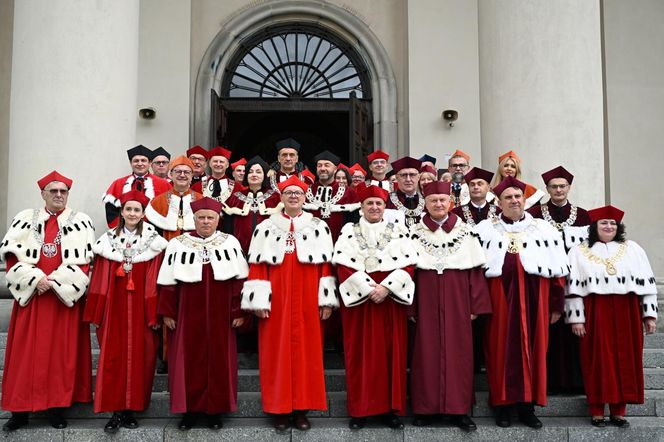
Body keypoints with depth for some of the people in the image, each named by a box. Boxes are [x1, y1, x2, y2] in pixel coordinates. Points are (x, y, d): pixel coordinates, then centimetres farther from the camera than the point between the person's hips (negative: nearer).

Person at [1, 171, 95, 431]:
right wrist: (35, 278, -13)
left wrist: (53, 281, -13)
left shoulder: (81, 222, 6)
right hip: (30, 294, 1)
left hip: (65, 296, -1)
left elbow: (85, 261, -3)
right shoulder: (25, 219, 9)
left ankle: (57, 407, 9)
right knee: (25, 352, 0)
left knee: (62, 350, 1)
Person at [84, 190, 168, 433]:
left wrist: (155, 314, -7)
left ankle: (130, 408, 13)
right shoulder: (109, 240, 6)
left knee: (138, 355, 2)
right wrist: (97, 313, 0)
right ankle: (116, 411, 5)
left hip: (140, 307, -1)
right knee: (113, 355, -2)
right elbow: (100, 280, 4)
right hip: (114, 306, 1)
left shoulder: (152, 241, 1)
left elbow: (154, 281, -2)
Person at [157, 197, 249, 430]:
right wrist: (167, 313, -2)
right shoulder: (178, 244, 2)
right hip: (188, 313, 0)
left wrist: (239, 312, -3)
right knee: (189, 360, 4)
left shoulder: (230, 243, 3)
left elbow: (239, 281, 1)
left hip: (220, 314, 0)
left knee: (219, 359, 6)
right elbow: (168, 282, 2)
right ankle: (190, 408, 15)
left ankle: (215, 408, 17)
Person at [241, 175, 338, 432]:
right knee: (277, 352, 1)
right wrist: (259, 300, -7)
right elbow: (257, 266, 1)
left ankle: (301, 409, 11)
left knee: (306, 350, 2)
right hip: (276, 302, 0)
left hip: (307, 302, 1)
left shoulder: (319, 227, 8)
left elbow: (326, 265, 5)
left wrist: (327, 300, -2)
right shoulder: (266, 228, 7)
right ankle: (279, 409, 10)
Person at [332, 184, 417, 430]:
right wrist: (369, 289, -16)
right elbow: (345, 266, -6)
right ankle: (359, 410, 7)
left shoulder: (397, 232, 8)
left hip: (391, 299, 1)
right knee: (361, 354, 0)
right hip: (359, 298, -1)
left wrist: (386, 287, -15)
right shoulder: (349, 232, 5)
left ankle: (390, 408, 11)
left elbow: (407, 265, -1)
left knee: (391, 353, 3)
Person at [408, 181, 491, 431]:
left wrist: (476, 305, -3)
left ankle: (459, 409, 11)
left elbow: (476, 271, 3)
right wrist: (409, 307, -7)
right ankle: (425, 408, 11)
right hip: (426, 301, 0)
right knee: (426, 351, 2)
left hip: (457, 302, 1)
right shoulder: (415, 233, 3)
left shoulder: (465, 232, 5)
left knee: (458, 351, 3)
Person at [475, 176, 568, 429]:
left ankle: (526, 404, 15)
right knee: (502, 349, 2)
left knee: (531, 349, 5)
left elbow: (557, 271, 6)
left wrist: (556, 304, 1)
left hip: (533, 300, 1)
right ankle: (502, 404, 12)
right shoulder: (485, 230, 4)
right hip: (499, 299, -1)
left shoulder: (544, 229, 7)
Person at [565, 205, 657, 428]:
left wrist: (650, 314, 1)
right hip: (595, 313, -2)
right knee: (598, 360, 0)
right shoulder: (579, 252, 6)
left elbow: (646, 283, 8)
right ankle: (597, 411, 7)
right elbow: (573, 286, 0)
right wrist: (576, 317, -8)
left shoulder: (633, 249, 12)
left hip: (627, 313, 2)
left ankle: (618, 410, 12)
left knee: (625, 360, 4)